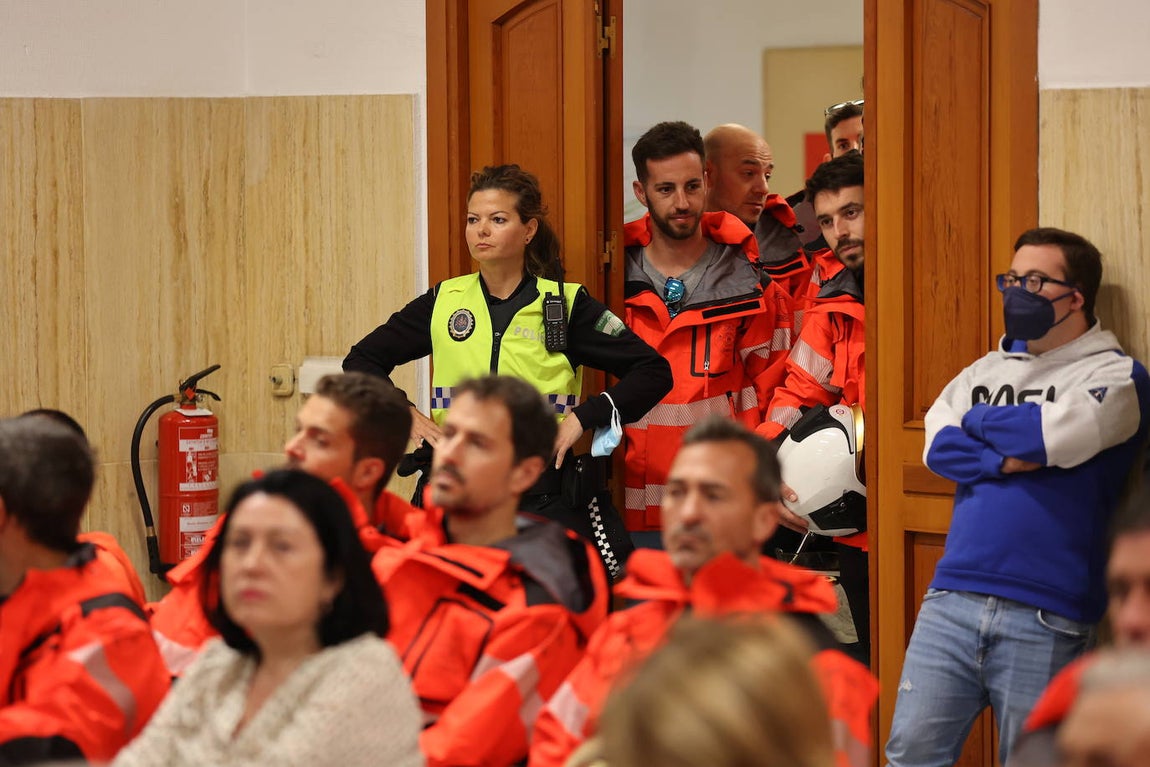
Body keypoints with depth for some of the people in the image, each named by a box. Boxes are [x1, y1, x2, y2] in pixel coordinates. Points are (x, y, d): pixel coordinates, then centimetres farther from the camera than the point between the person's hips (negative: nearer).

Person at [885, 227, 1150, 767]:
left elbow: (1049, 435, -16)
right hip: (952, 600, 5)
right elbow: (938, 449, 4)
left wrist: (978, 421, 2)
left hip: (1044, 619, -4)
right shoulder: (986, 371, 17)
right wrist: (1005, 460, -12)